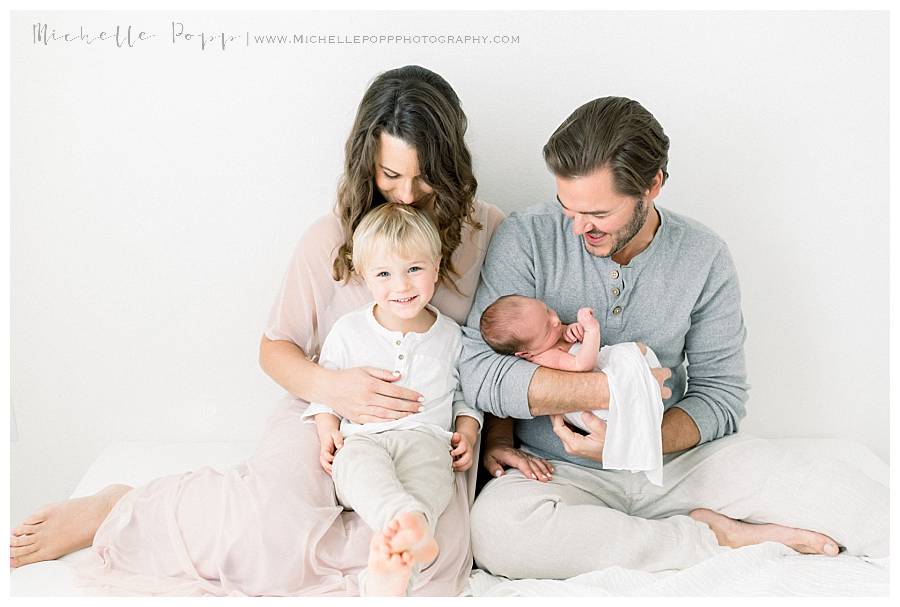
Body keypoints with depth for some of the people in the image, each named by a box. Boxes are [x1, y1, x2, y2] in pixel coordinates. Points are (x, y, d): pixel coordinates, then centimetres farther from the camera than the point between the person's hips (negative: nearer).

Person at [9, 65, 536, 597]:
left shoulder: (488, 231, 1)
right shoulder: (332, 239, -2)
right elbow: (275, 349, 6)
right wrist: (330, 385, -16)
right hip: (330, 411, -1)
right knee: (275, 520, -36)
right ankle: (120, 514, -5)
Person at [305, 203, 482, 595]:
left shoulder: (450, 335, 15)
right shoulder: (348, 331, 12)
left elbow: (465, 393, 25)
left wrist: (468, 432, 7)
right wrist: (326, 429, 2)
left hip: (425, 435, 1)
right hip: (361, 435, 0)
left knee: (431, 475, -36)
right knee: (360, 469, -38)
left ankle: (387, 573, -56)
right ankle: (413, 528, -64)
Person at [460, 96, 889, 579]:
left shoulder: (704, 258, -5)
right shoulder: (527, 238, -11)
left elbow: (722, 393, -4)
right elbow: (479, 371, -15)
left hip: (676, 457, 0)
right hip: (560, 471, 1)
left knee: (869, 504, -12)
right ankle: (713, 536, -16)